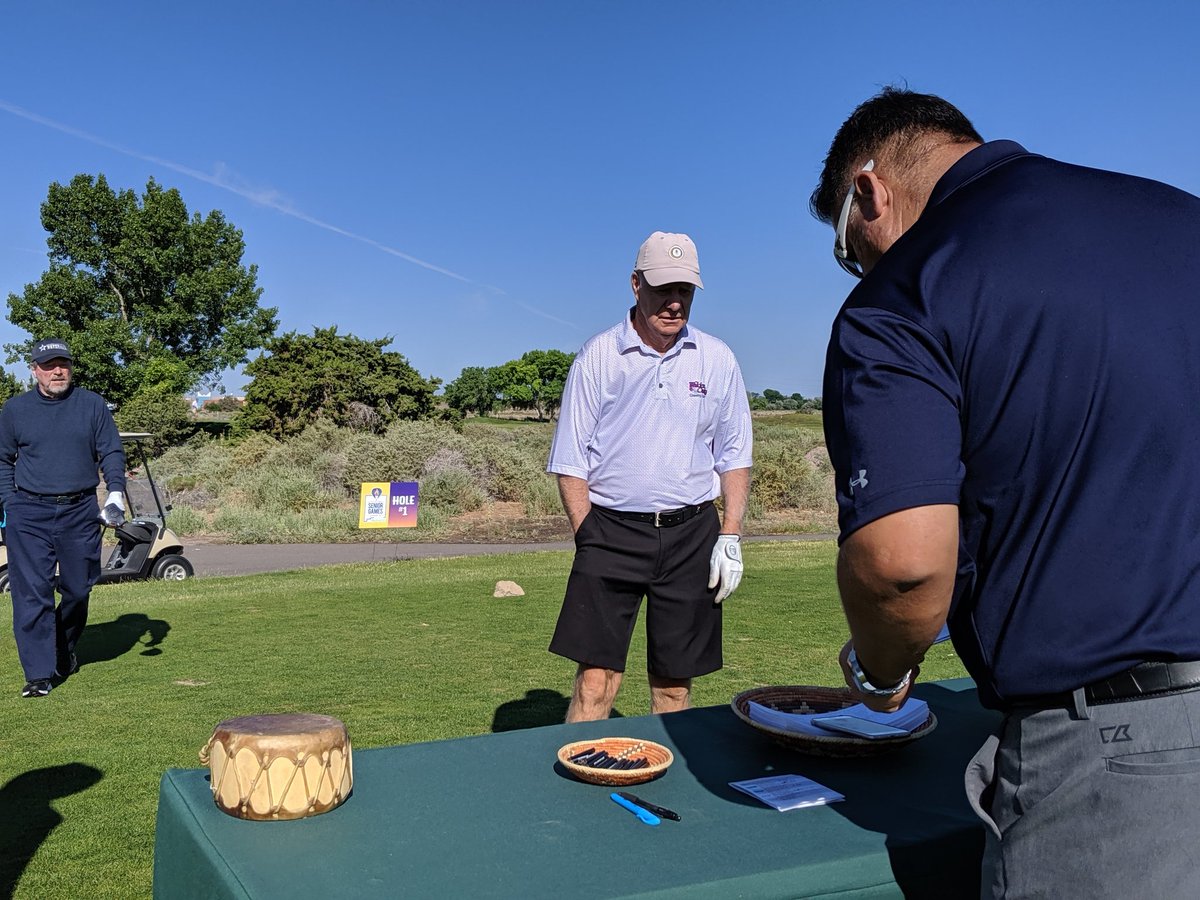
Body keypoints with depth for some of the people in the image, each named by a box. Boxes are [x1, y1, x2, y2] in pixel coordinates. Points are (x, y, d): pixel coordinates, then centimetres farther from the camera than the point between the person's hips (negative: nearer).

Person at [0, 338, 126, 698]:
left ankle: (64, 651, 35)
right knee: (32, 593, -7)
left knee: (78, 589, 10)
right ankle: (39, 674, -3)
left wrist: (116, 491, -10)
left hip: (80, 512, 1)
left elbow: (111, 451, 5)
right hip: (29, 515, -1)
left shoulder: (92, 405, 5)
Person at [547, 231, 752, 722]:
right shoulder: (598, 356, 0)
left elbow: (733, 455, 11)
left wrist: (730, 537, 2)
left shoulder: (716, 359, 6)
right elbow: (570, 461, 2)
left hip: (691, 533, 2)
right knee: (595, 679, -8)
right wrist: (588, 538, -5)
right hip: (611, 530, -2)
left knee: (674, 684, 8)